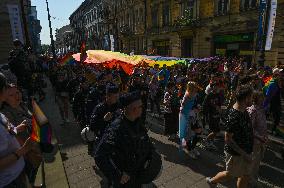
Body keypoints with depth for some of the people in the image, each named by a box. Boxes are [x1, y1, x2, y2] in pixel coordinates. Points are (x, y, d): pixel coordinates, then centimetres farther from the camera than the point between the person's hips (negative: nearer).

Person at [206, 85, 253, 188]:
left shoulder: (243, 110, -3)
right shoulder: (234, 116, -32)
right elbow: (228, 139, -27)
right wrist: (244, 154, -23)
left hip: (245, 151, 8)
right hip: (236, 153, -8)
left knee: (246, 175, 20)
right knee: (230, 174, 15)